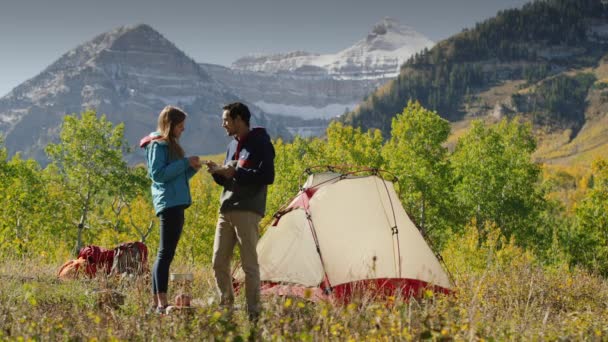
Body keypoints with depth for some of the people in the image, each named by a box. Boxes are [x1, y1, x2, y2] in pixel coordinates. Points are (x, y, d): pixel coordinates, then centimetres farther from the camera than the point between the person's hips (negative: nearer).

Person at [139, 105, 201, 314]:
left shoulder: (170, 145, 22)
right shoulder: (157, 145, -6)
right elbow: (157, 174, -16)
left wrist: (191, 169, 7)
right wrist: (185, 163, -16)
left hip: (176, 204, 10)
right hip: (168, 203, -10)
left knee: (165, 254, 9)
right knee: (165, 253, -14)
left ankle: (157, 302, 11)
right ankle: (162, 303, -17)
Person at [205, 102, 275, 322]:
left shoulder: (260, 144, -6)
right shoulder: (233, 146, 19)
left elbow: (267, 177, -16)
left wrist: (236, 173, -15)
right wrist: (218, 172, 2)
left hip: (247, 212, -8)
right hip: (226, 211, 8)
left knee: (249, 263, -5)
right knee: (219, 262, 8)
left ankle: (253, 312, 0)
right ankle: (226, 306, 21)